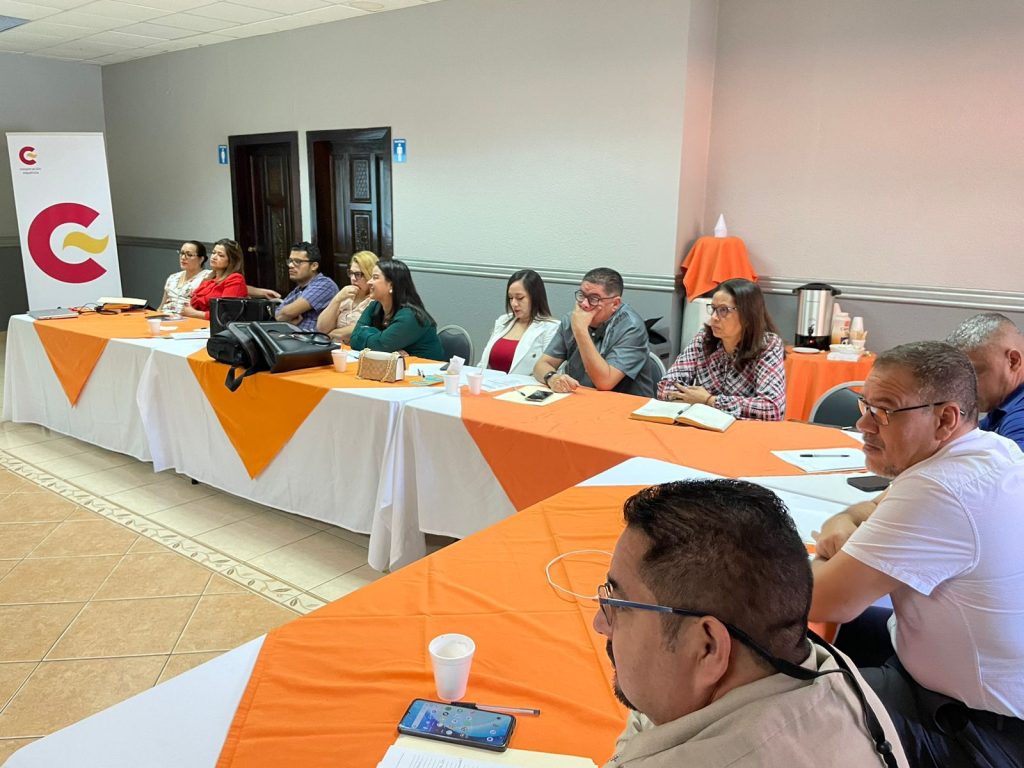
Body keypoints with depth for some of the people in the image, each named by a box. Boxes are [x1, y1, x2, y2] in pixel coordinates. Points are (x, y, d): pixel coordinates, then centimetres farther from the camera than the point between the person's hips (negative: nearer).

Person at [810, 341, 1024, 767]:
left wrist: (831, 560, -7)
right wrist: (843, 522, -8)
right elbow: (881, 508, 14)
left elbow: (824, 602, -29)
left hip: (980, 732, -9)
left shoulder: (940, 491, -31)